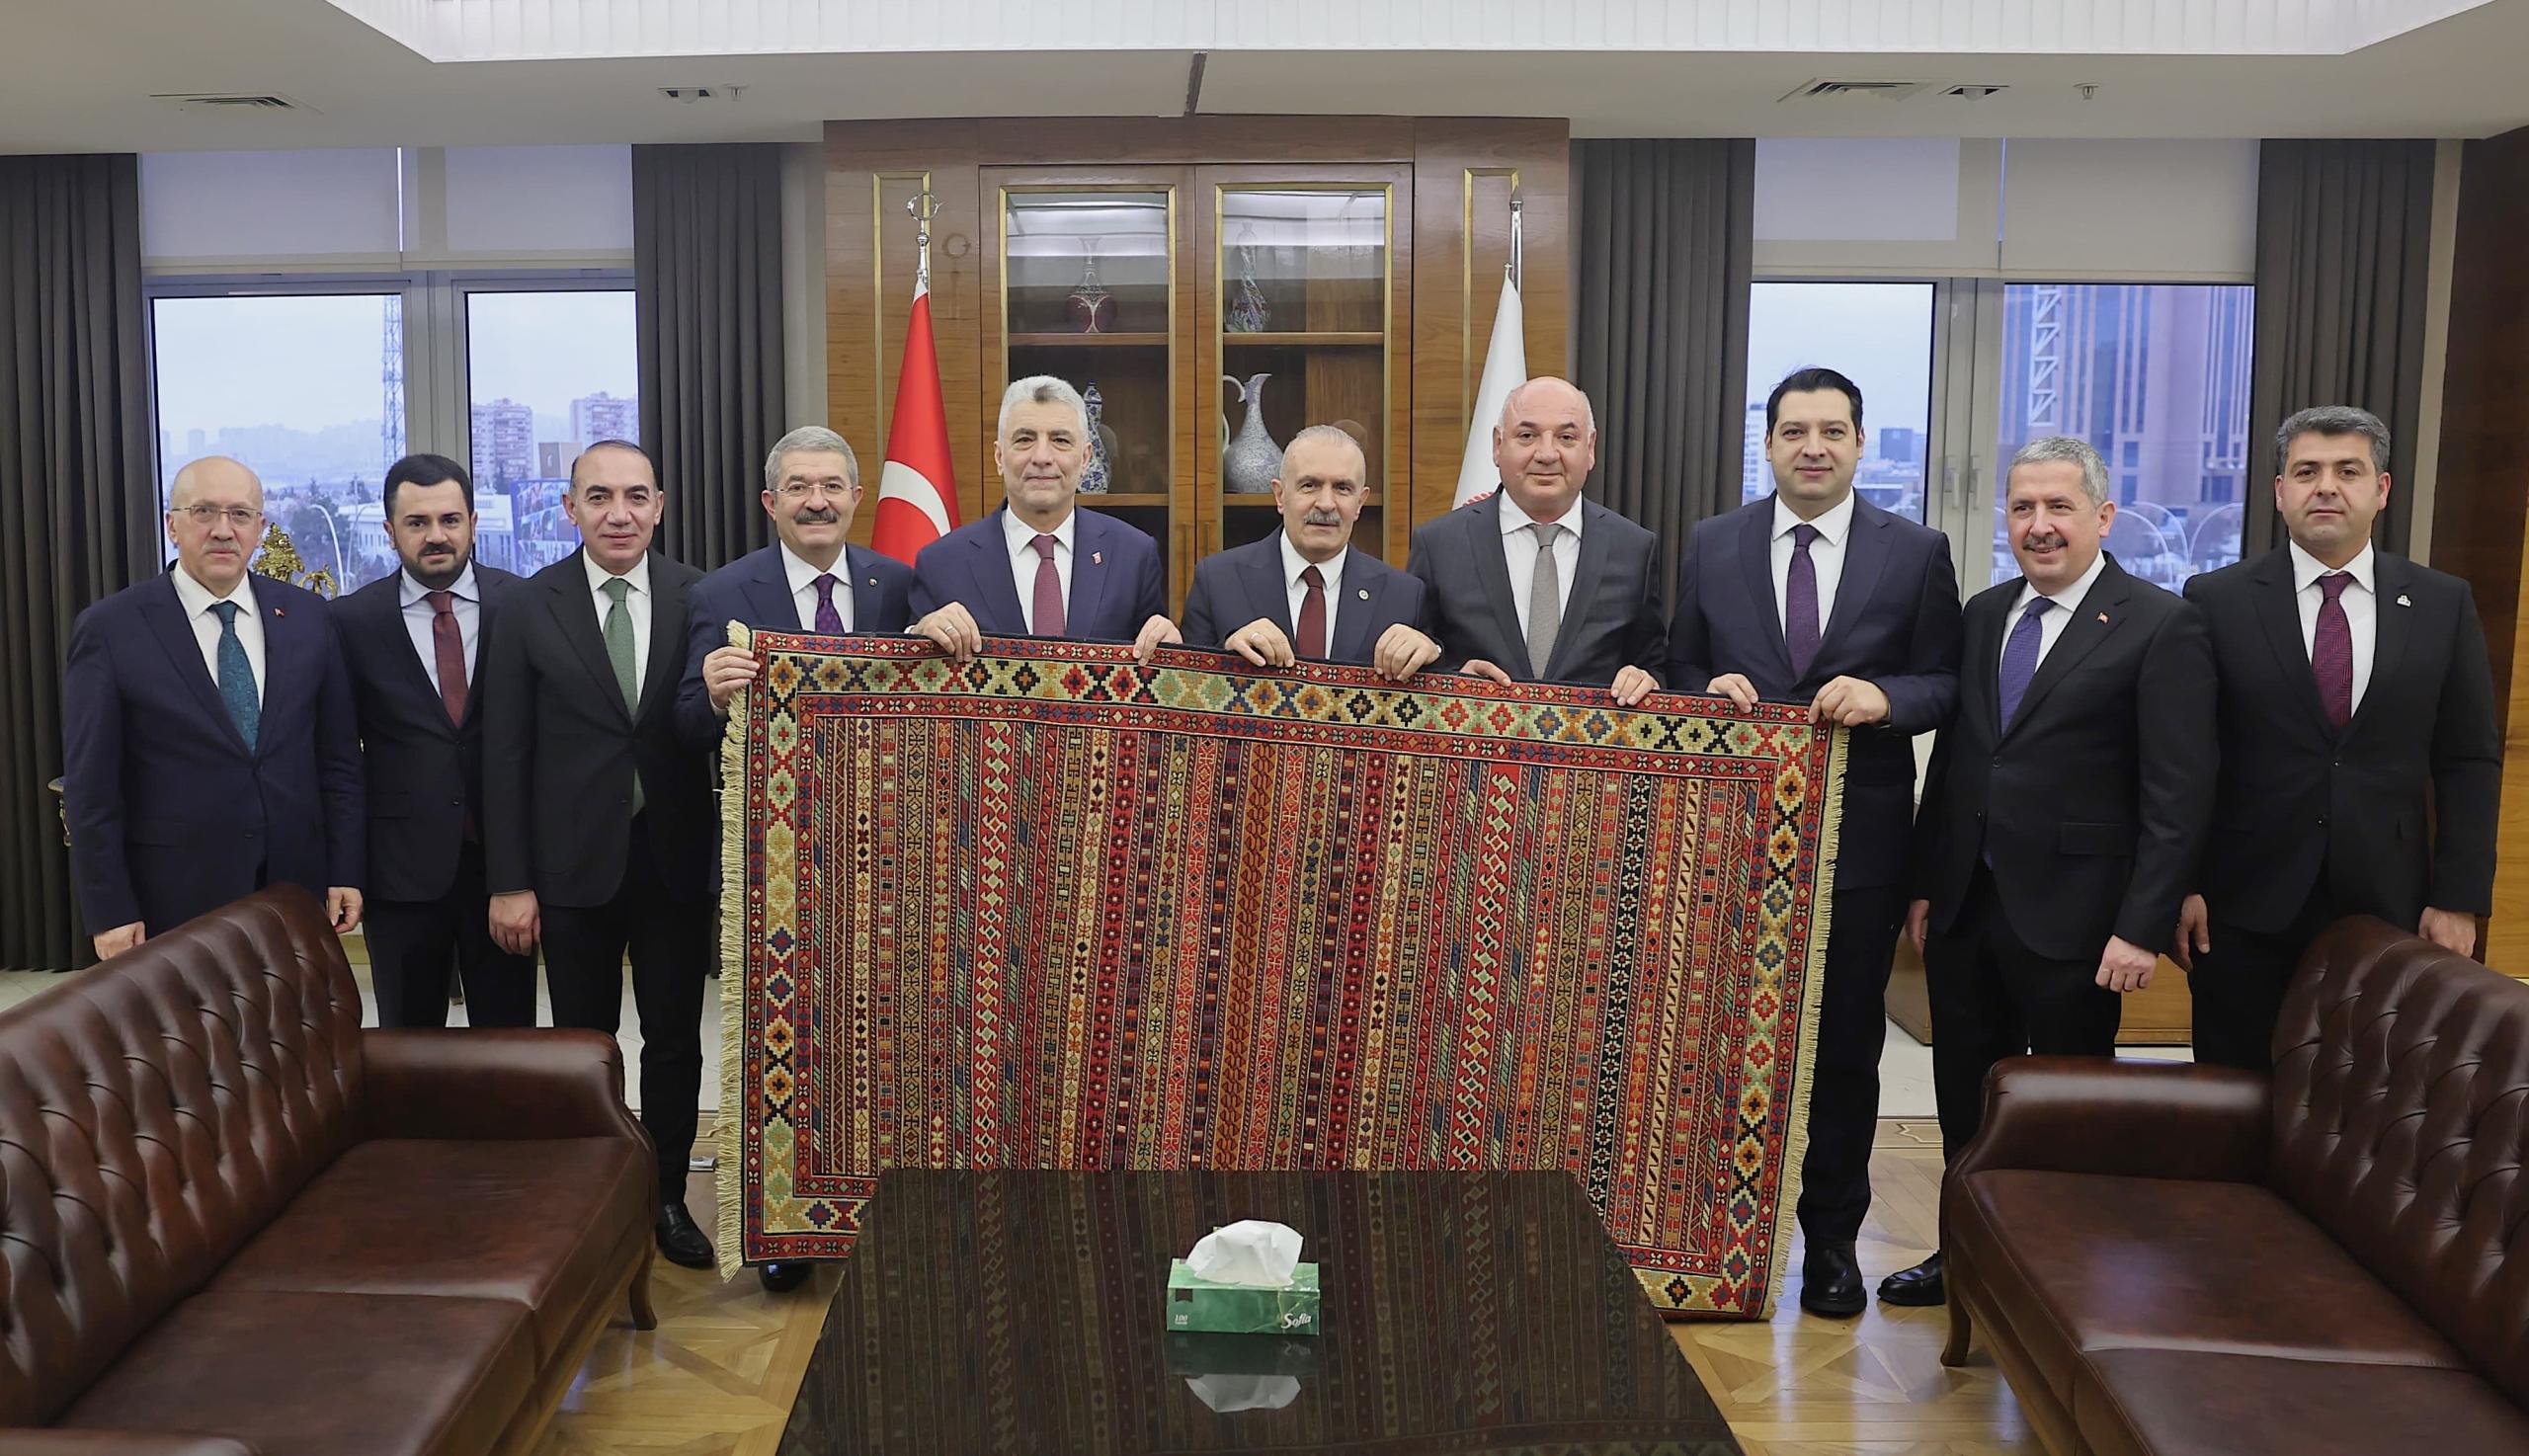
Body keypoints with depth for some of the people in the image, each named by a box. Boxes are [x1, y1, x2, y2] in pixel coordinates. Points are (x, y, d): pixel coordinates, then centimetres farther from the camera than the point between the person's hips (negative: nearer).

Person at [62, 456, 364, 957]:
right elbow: (91, 784, -5)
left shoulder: (308, 616, 4)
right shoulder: (110, 630, -5)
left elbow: (338, 755, 7)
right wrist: (109, 913, -7)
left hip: (297, 888, 3)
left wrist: (346, 872, 3)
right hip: (174, 902, -3)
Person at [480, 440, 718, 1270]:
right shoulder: (531, 608, -3)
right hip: (575, 862, -1)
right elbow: (505, 754, -3)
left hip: (675, 859, 1)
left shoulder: (701, 599, -3)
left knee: (675, 1038, 11)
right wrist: (509, 883, -5)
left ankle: (666, 1198, 27)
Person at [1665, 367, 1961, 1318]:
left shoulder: (1916, 553, 1)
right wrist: (1709, 692, -12)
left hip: (1858, 837, -1)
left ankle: (1832, 1237, 24)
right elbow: (1679, 674, 9)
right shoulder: (1711, 545, 5)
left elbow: (1948, 685, 1)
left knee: (1845, 1046, 9)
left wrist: (1886, 696, -18)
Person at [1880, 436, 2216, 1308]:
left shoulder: (2161, 627, -9)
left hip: (2068, 917, -5)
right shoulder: (1983, 615, 10)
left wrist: (2142, 927, -17)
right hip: (1963, 907, 6)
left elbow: (2179, 796, -12)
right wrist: (1924, 884, 10)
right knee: (1965, 1098, 16)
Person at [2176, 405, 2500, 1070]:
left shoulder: (2443, 604, 4)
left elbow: (2471, 761, 6)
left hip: (2386, 908, 2)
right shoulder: (2216, 602, -2)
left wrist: (2459, 897, 0)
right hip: (2244, 908, -1)